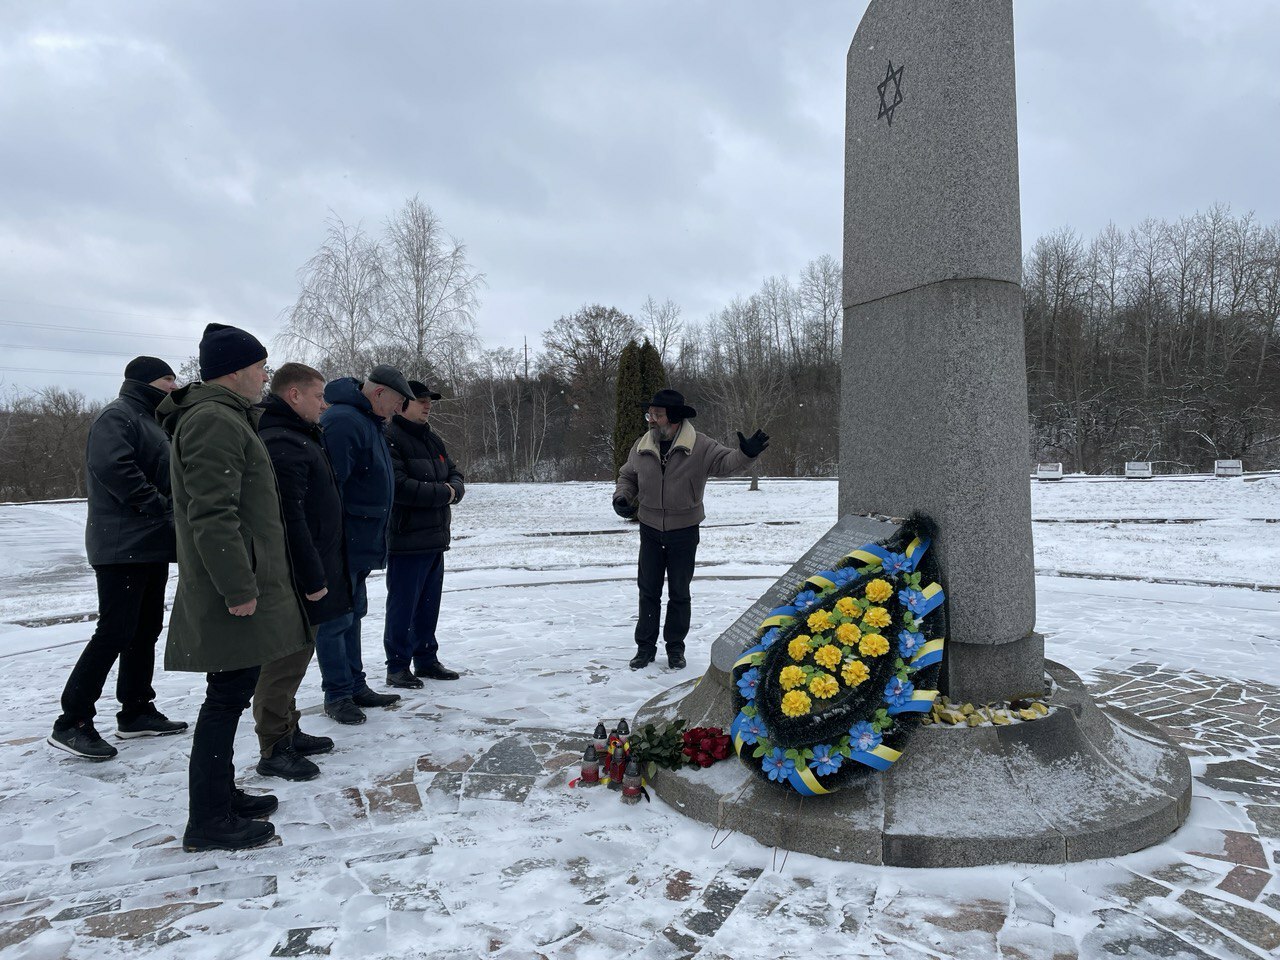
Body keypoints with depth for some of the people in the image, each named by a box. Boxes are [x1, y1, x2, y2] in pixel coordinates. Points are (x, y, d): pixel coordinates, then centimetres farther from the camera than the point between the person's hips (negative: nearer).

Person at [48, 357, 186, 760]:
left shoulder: (149, 420, 21)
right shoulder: (117, 416, -10)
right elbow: (112, 466, -26)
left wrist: (168, 513, 10)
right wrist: (156, 504, -22)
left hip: (151, 545, 10)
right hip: (123, 545, -10)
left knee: (146, 629, 13)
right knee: (115, 632, -9)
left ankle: (136, 711, 23)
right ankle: (72, 722, 0)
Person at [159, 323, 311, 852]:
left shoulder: (226, 418, 18)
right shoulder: (214, 422, -17)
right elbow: (212, 514, -24)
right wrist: (238, 588, -23)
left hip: (241, 585, 11)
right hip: (234, 593, -11)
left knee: (232, 693, 18)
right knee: (228, 697, -3)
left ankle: (221, 795, 31)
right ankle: (208, 822, 8)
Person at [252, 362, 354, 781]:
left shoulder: (297, 437, 16)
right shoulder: (283, 444, -19)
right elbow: (290, 518, -25)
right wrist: (312, 577, -22)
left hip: (305, 570, 11)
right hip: (295, 575, -11)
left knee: (293, 656, 18)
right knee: (285, 661, -1)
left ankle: (288, 732, 31)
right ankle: (274, 751, 10)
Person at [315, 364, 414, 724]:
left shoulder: (368, 421, 15)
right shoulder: (343, 421, -19)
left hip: (360, 545, 11)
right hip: (340, 545, -11)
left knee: (352, 615, 17)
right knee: (336, 619, 0)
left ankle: (355, 686, 27)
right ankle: (337, 694, 11)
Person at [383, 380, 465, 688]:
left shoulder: (433, 440, 16)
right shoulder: (390, 440, -13)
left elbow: (455, 473, 19)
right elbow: (399, 486, -24)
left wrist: (454, 488, -6)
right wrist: (442, 493, -15)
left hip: (435, 538, 9)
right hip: (407, 539, -9)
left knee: (429, 604, 16)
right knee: (403, 605, 0)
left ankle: (426, 659, 28)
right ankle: (397, 666, 11)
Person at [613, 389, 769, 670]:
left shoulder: (700, 446, -14)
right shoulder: (641, 446, -4)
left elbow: (725, 462, -19)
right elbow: (627, 476, 11)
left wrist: (746, 453, -40)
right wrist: (622, 498, -7)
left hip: (684, 533, -2)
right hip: (650, 531, 2)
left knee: (679, 592, 11)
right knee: (648, 590, 10)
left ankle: (675, 647, 25)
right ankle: (645, 646, 22)